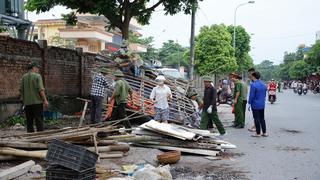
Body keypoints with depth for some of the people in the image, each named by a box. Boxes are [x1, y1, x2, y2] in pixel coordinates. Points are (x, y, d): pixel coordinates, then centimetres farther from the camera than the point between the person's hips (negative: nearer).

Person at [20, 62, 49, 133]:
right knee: (39, 121, -1)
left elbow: (21, 90, 12)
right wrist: (45, 100, -12)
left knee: (29, 121, 9)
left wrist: (23, 101, 20)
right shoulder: (37, 76, -6)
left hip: (27, 102, 5)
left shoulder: (24, 77, 10)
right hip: (37, 102, -5)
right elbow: (41, 89, -15)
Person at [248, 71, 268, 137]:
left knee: (257, 119, 1)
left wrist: (250, 102, -5)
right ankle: (264, 132, 18)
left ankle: (258, 133, 7)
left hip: (255, 105, -7)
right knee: (262, 118, 15)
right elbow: (265, 94, 13)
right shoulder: (263, 84, 7)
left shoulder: (253, 85, -18)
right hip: (262, 104, 7)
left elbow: (251, 95, -17)